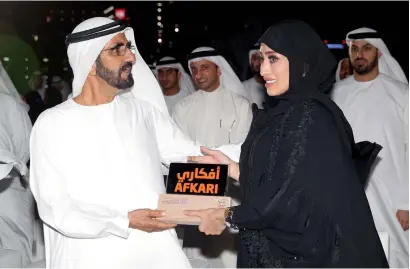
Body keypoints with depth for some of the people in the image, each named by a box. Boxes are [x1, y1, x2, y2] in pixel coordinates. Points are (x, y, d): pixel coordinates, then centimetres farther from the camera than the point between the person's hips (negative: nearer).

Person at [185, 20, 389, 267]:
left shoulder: (312, 117, -18)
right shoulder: (285, 113, 8)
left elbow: (299, 194, -22)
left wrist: (229, 217, -14)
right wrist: (231, 167, 5)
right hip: (279, 246, 8)